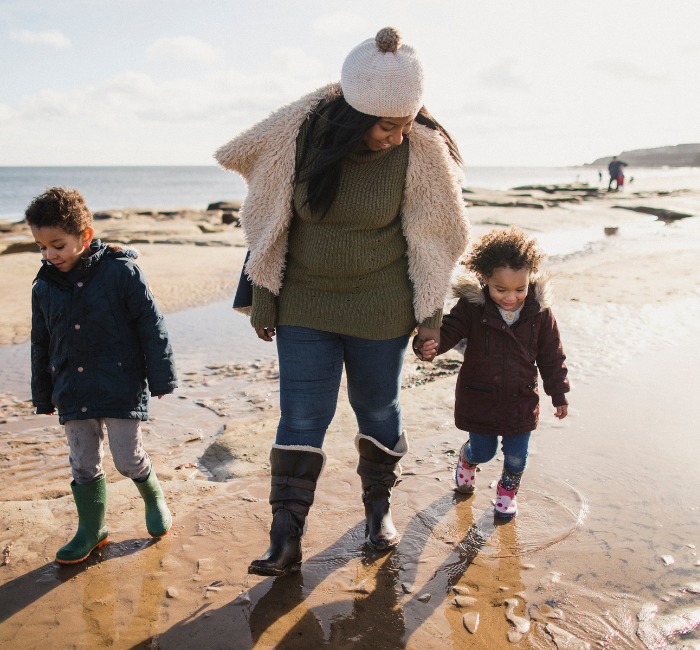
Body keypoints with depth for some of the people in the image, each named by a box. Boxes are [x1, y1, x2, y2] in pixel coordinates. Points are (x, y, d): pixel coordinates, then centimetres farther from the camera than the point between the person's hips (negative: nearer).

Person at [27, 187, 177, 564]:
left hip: (121, 387, -4)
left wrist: (161, 378, -5)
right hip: (72, 391, 4)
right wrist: (43, 397, 17)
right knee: (83, 463, 10)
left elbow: (151, 326, -6)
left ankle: (153, 497, 32)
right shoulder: (44, 287, 3)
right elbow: (41, 345, 14)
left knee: (128, 458, 2)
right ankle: (92, 530, 27)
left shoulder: (120, 271, -10)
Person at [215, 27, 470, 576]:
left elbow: (432, 235, -2)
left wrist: (430, 313, 0)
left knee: (378, 409, 14)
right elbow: (269, 221, -1)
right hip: (304, 306, 0)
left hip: (380, 309, 0)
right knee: (300, 420, 0)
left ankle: (380, 508, 37)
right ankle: (286, 542, 10)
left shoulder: (420, 149, -13)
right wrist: (263, 298, 3)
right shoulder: (298, 133, -12)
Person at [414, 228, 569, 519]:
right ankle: (467, 457, 50)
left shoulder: (540, 312, -10)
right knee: (482, 451, 11)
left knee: (516, 455, 11)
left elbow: (551, 356, 0)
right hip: (479, 397, -1)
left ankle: (507, 490, 43)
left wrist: (559, 394, 6)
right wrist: (428, 346, -45)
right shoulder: (472, 307, -17)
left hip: (521, 400, 2)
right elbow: (448, 331, -22)